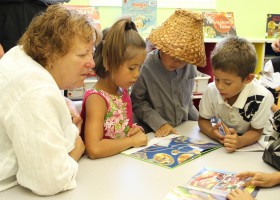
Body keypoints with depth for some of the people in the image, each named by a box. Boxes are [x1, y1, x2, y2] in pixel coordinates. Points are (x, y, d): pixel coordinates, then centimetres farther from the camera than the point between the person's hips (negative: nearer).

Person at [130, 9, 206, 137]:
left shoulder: (190, 66, -3)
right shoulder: (145, 67, -17)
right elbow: (137, 102, -8)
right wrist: (159, 123, -14)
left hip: (183, 131, 4)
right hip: (154, 135, -4)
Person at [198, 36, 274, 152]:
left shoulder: (261, 97, -30)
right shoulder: (212, 90, -20)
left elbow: (256, 131, -16)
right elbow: (203, 119, -5)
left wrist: (240, 141, -37)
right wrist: (211, 132, -27)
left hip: (253, 142, -3)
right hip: (224, 136, 3)